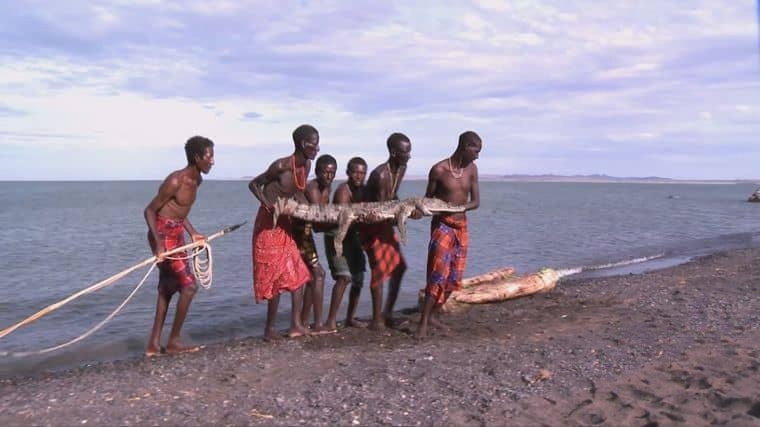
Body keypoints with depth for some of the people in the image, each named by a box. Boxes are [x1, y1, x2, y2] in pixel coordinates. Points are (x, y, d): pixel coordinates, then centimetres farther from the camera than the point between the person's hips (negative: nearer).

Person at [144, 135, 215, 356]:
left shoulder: (196, 180, 7)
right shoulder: (176, 181, -20)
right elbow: (150, 210, -18)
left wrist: (193, 233, 12)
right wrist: (158, 243, -25)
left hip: (176, 234, 10)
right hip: (163, 235, -10)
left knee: (167, 289, 13)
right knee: (189, 285, -8)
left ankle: (154, 344, 21)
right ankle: (173, 341, 5)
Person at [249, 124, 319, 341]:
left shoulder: (306, 165, 2)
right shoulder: (281, 166, -20)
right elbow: (254, 184, -11)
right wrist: (267, 203, -26)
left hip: (286, 224, 8)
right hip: (269, 223, -8)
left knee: (298, 274, 6)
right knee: (278, 276, -5)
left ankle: (295, 325, 12)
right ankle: (270, 329, 9)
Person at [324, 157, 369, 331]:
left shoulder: (363, 190, 7)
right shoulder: (344, 190, -19)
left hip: (353, 237, 9)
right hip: (336, 237, -8)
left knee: (358, 278, 11)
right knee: (344, 276, -20)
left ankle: (350, 318, 25)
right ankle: (331, 320, -13)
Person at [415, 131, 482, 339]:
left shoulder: (472, 169, 3)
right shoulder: (439, 170, -11)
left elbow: (476, 202, 2)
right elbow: (428, 198, 0)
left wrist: (458, 207, -18)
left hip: (461, 225, 6)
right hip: (442, 225, -6)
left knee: (454, 277, 8)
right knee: (438, 273, -14)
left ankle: (434, 315, 21)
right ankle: (423, 322, -9)